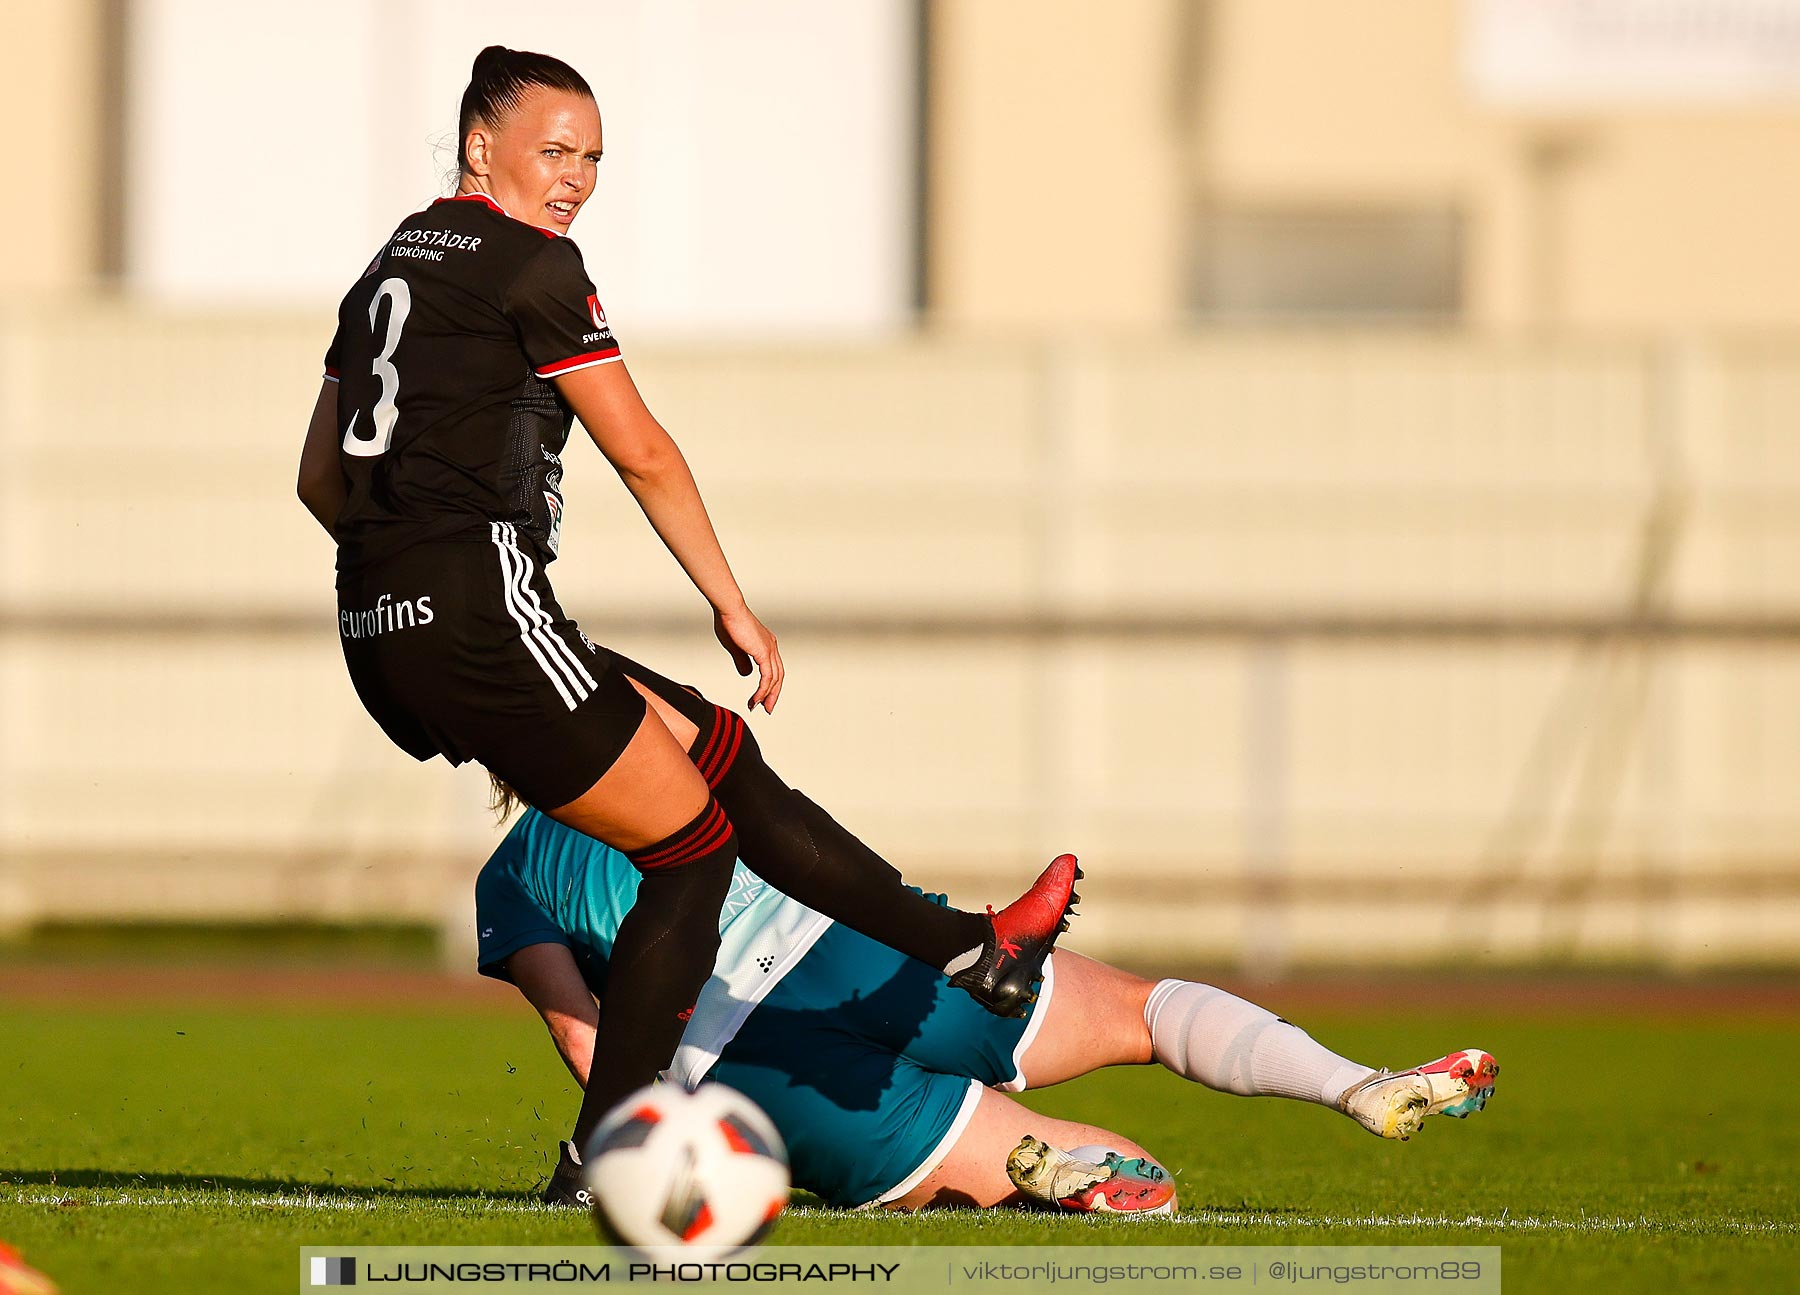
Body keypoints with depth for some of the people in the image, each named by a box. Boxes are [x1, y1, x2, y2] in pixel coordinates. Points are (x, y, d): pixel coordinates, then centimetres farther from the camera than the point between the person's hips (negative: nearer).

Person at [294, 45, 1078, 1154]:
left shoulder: (390, 267, 21)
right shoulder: (530, 262, -5)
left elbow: (321, 479, 24)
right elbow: (641, 451, -2)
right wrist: (732, 604, 7)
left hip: (378, 636, 9)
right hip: (478, 612, -9)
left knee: (715, 749, 15)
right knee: (691, 847, 0)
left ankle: (963, 948, 16)